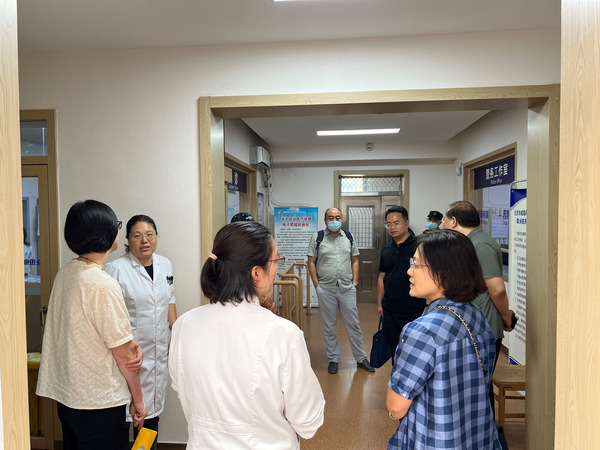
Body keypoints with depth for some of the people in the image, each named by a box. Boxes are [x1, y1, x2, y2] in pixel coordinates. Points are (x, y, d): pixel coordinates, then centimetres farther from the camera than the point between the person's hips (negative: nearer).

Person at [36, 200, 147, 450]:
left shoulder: (65, 273, 0)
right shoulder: (104, 285, -26)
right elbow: (123, 355, -19)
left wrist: (131, 343, -7)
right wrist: (138, 399, -5)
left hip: (65, 392, 8)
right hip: (99, 401, -8)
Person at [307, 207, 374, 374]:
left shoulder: (349, 237, 8)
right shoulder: (317, 238, -1)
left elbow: (354, 261, 11)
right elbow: (311, 262, -1)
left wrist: (354, 282, 2)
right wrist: (317, 285, -6)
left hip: (347, 288, 2)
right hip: (326, 290, -1)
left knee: (353, 324, 8)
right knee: (329, 326, 9)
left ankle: (361, 358, 23)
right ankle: (333, 359, 24)